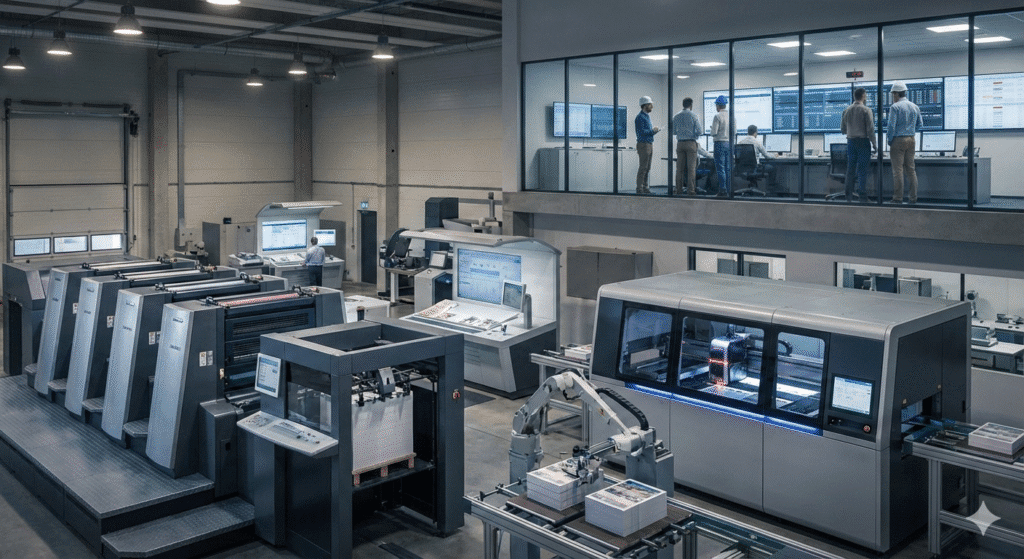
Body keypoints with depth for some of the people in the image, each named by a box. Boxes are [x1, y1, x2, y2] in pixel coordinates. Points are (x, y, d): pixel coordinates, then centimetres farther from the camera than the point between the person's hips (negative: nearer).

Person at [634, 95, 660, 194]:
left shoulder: (647, 116, 20)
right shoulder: (640, 117, -11)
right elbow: (642, 132, -19)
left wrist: (654, 130, 7)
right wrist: (653, 130, -11)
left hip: (650, 144, 10)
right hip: (643, 144, -10)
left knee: (647, 168, 10)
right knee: (643, 168, -10)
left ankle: (645, 188, 14)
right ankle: (639, 189, -8)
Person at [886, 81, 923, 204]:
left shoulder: (895, 107, -9)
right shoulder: (915, 107, 12)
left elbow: (891, 126, -13)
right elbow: (920, 126, 14)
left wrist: (890, 141, -3)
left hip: (898, 140, -6)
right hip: (911, 141, 6)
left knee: (898, 170, -5)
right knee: (911, 170, 9)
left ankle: (898, 198, -6)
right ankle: (913, 198, 9)